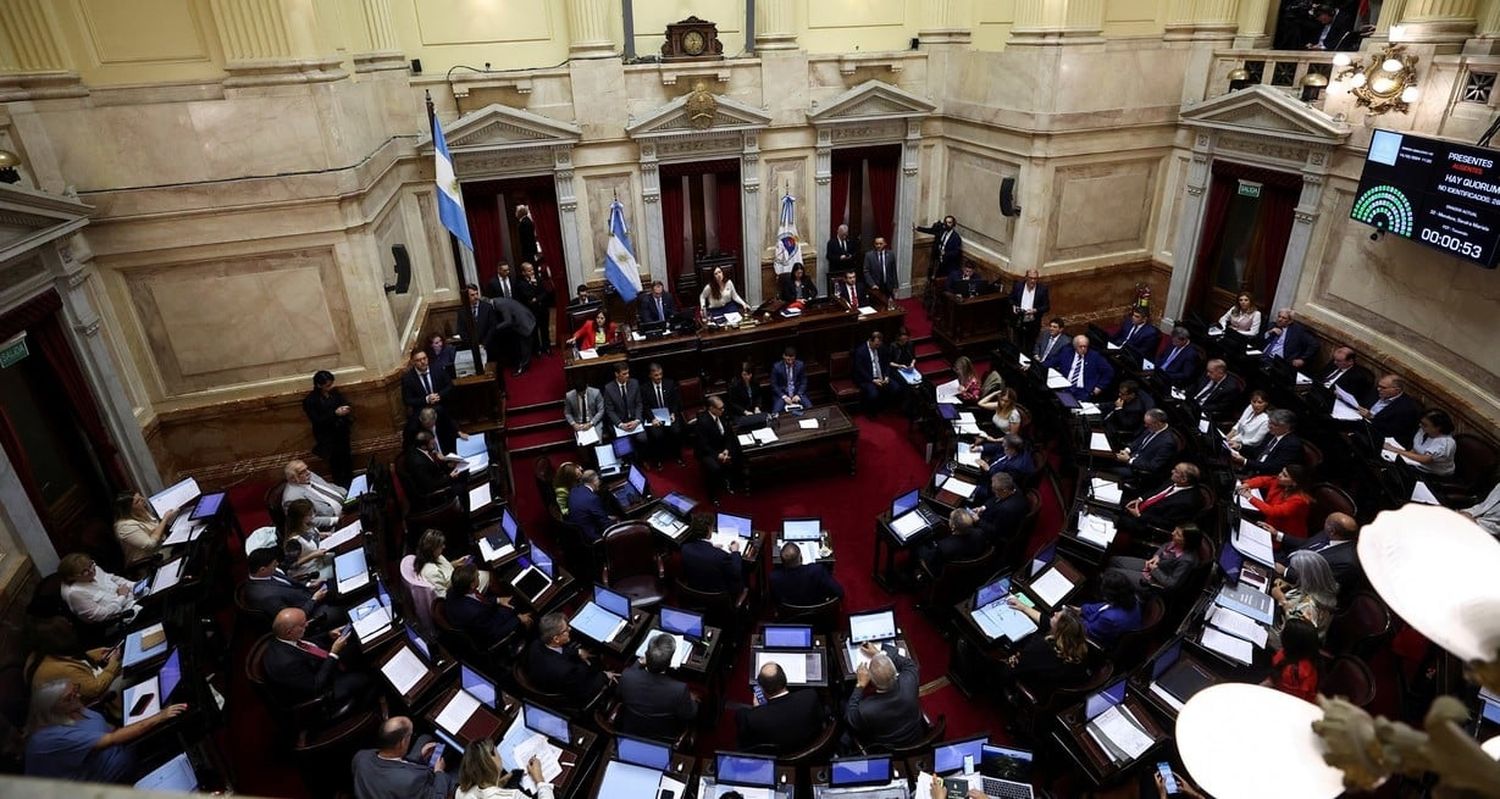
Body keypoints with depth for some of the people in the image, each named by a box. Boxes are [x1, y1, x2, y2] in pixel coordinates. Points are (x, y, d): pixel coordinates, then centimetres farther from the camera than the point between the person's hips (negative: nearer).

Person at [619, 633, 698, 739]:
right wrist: (692, 700, 4)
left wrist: (639, 663, 1)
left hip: (628, 735, 2)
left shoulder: (626, 676, -30)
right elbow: (690, 716, -16)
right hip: (663, 742, -2)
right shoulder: (679, 689, -37)